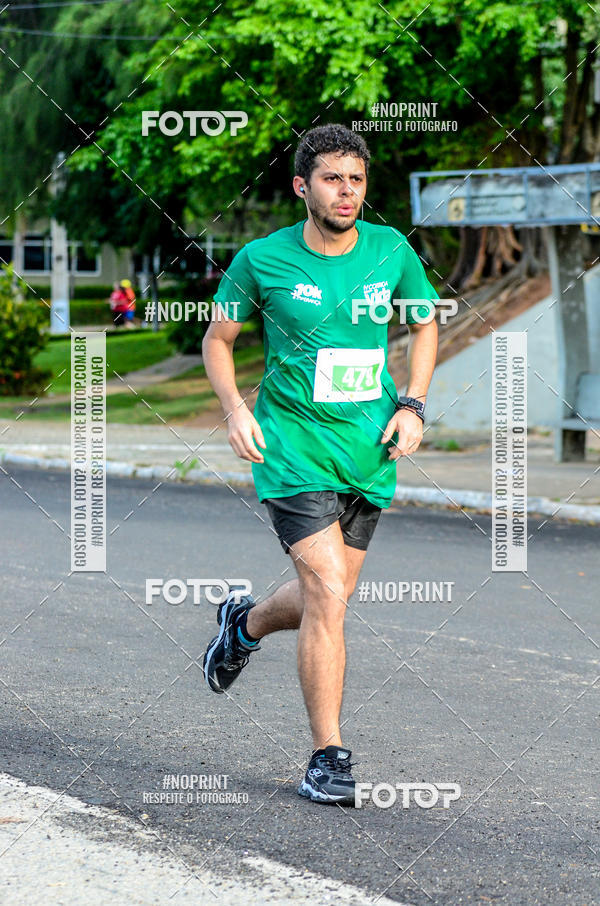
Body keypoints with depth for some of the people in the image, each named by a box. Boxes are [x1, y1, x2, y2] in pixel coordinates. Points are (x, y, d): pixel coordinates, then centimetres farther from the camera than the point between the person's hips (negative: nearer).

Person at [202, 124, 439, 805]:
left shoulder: (392, 251, 0)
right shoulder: (262, 259, -7)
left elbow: (424, 325, 17)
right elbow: (218, 338, 7)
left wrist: (412, 405, 3)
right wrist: (234, 410, -10)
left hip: (370, 453, 4)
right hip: (292, 448, -4)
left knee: (326, 598, 14)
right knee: (328, 595, -16)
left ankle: (244, 623, 49)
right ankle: (328, 757, -5)